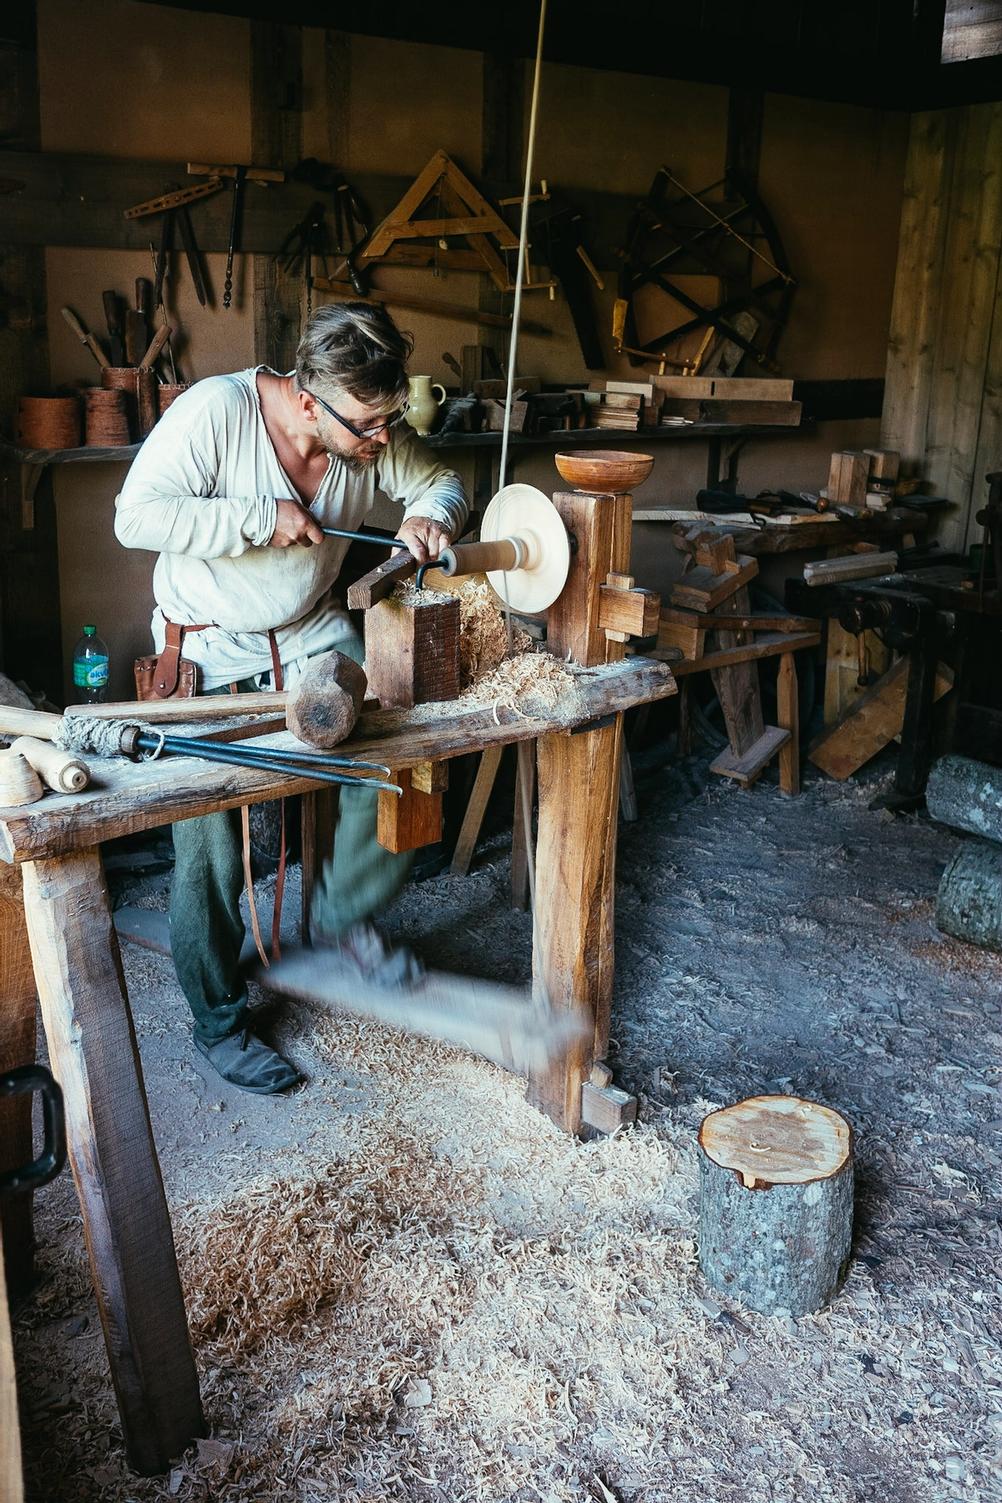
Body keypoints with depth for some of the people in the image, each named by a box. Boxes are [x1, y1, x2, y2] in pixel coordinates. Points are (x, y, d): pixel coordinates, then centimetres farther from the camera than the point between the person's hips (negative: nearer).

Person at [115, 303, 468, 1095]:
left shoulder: (375, 434, -11)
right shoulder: (217, 410, -25)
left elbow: (439, 480, 4)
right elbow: (137, 516, -27)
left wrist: (431, 515, -18)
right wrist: (259, 517, -29)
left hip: (313, 634, 4)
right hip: (208, 652, -4)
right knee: (209, 845, 0)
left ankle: (345, 914, 13)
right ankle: (220, 1024, 20)